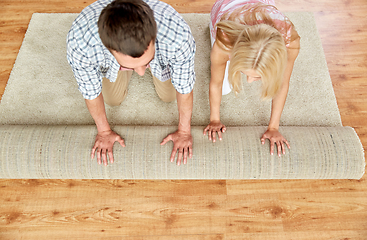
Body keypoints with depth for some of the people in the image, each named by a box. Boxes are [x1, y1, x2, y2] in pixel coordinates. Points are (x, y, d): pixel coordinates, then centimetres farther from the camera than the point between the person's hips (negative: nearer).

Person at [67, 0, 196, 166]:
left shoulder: (178, 36, -47)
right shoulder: (79, 42, -44)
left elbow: (184, 87, -26)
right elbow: (91, 90, -22)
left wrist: (184, 131, -11)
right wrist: (104, 131, -5)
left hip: (161, 53, 0)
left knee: (168, 96, 13)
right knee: (113, 100, 12)